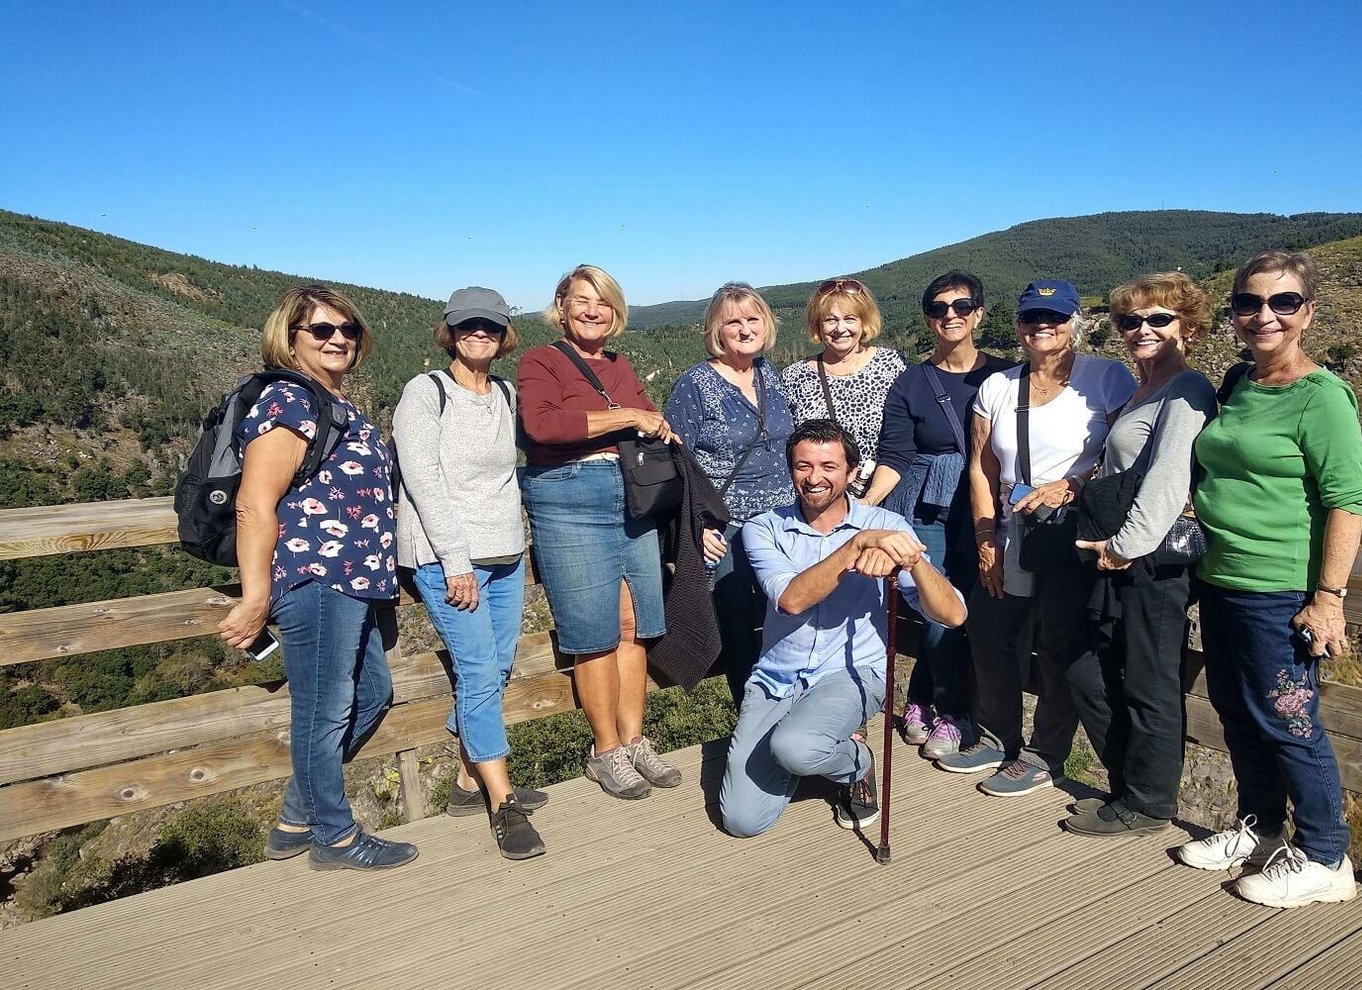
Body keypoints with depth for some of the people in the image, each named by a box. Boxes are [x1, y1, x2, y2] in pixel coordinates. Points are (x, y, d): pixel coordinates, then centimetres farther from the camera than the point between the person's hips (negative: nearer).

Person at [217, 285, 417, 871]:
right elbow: (255, 504, -20)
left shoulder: (338, 405, 17)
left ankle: (295, 821, 31)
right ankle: (336, 839, 22)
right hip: (314, 579, -11)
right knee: (325, 710, 3)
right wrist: (255, 598, -21)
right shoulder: (288, 403, -13)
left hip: (348, 582, 11)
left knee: (371, 692, 20)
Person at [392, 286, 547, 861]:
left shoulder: (505, 395, 13)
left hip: (505, 554, 6)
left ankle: (470, 782, 22)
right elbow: (423, 482, -12)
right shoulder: (425, 392, -4)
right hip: (447, 557, -6)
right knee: (479, 672, -9)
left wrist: (513, 541, 12)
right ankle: (505, 805, -1)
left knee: (496, 670, 8)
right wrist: (456, 562, -16)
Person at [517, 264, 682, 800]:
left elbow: (651, 422, 27)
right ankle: (605, 752, 15)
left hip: (634, 499, 6)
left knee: (633, 626, 8)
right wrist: (626, 417, -18)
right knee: (596, 634, 0)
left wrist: (657, 427, 3)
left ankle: (633, 741, 21)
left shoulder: (621, 366, 18)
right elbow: (541, 424, -20)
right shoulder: (540, 361, -1)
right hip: (571, 501, -6)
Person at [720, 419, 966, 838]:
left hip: (851, 673, -2)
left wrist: (910, 558, -30)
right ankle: (817, 747, 21)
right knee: (743, 820, -9)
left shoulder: (885, 526, -3)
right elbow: (791, 599, -22)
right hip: (775, 679, 2)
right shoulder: (765, 529, -2)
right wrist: (858, 543, -31)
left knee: (795, 747, -33)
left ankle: (856, 762, 4)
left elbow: (953, 614, -11)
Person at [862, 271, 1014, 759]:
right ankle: (951, 712, 16)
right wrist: (863, 507, -16)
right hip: (925, 512, -1)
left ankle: (922, 700, 22)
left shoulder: (1004, 375, 5)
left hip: (983, 512, 2)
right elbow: (894, 459, -3)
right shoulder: (910, 384, 3)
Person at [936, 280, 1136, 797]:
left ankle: (1045, 757, 21)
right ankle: (997, 737, 33)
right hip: (1013, 540, 6)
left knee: (1060, 648, 2)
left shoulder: (1106, 377, -5)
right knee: (988, 634, 13)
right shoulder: (997, 387, 8)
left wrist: (1069, 487, -20)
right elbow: (982, 469, 6)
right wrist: (986, 541, 0)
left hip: (1078, 539, -5)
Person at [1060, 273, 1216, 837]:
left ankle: (1148, 806, 20)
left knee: (1149, 688, 3)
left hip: (1153, 560, -10)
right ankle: (1129, 787, 30)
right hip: (1118, 559, 10)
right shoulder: (1141, 392, 19)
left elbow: (1168, 482, -22)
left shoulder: (1187, 391, -11)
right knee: (1089, 676, 15)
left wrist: (1126, 545, -19)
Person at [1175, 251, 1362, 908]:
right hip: (1219, 583, 8)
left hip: (1280, 594, -8)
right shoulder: (1237, 386, 10)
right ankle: (1259, 828, 35)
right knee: (1235, 713, 17)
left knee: (1284, 722, 3)